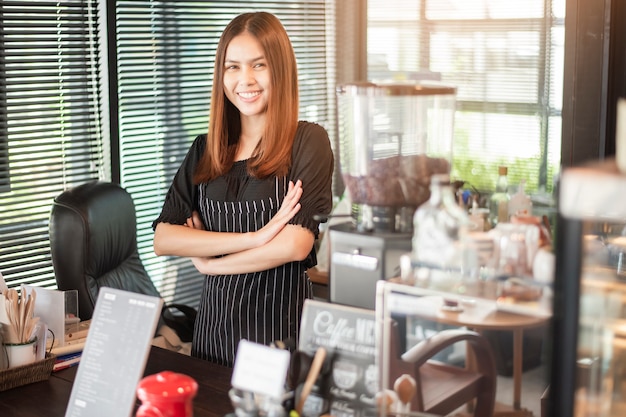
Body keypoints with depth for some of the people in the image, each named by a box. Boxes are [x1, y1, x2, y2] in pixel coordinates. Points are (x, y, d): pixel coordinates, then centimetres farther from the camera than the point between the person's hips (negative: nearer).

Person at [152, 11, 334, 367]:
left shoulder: (308, 141, -6)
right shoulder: (204, 150, 6)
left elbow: (296, 243, -17)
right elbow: (163, 239, -5)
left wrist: (209, 261, -6)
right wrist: (253, 237, -17)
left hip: (281, 324, -4)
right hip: (215, 321, 4)